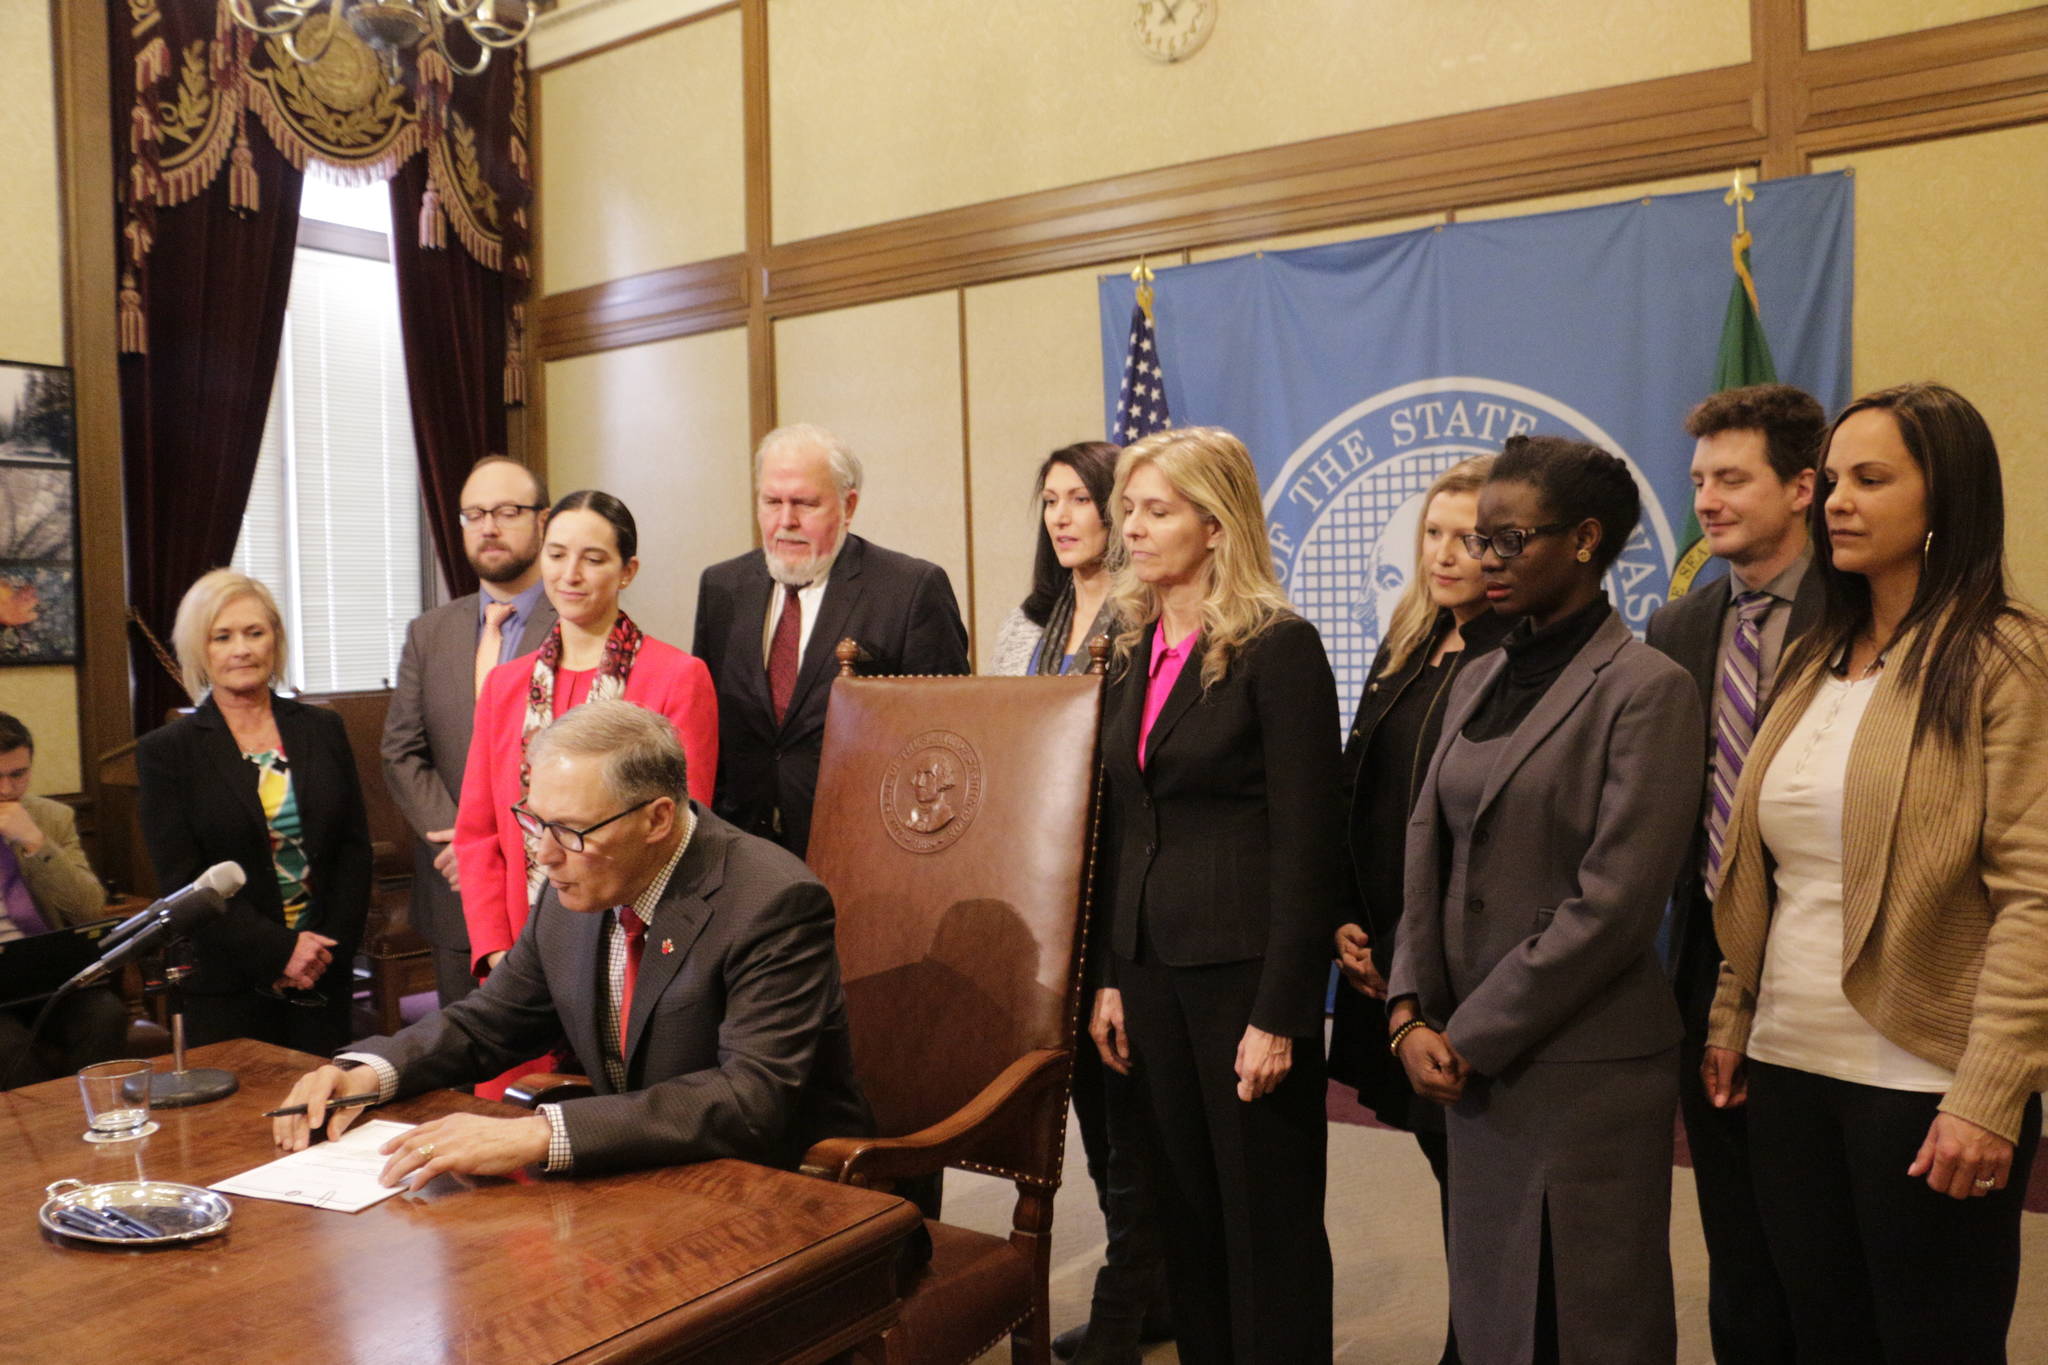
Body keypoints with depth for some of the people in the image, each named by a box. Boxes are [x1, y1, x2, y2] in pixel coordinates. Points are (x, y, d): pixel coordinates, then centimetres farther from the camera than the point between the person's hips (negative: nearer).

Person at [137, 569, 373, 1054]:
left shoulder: (322, 729, 7)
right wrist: (279, 951, -14)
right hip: (225, 991, -2)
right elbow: (181, 879, -7)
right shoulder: (166, 751, -1)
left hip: (324, 978, 2)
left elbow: (355, 848, 5)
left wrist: (329, 949, -6)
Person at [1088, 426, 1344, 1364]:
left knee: (1268, 1223, 6)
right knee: (1184, 1208, 16)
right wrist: (1108, 976, 9)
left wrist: (1279, 1013, -15)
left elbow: (1306, 844, -13)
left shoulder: (1280, 648, -10)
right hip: (1152, 961, 7)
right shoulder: (1133, 652, 10)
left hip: (1244, 965, -6)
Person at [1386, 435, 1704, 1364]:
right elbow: (1428, 857, 10)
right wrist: (1410, 1012, -3)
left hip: (1582, 1067, -6)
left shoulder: (1646, 689, -10)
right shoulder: (1478, 682, 11)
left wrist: (1471, 1038, -14)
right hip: (1468, 1060, 6)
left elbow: (1614, 904, -16)